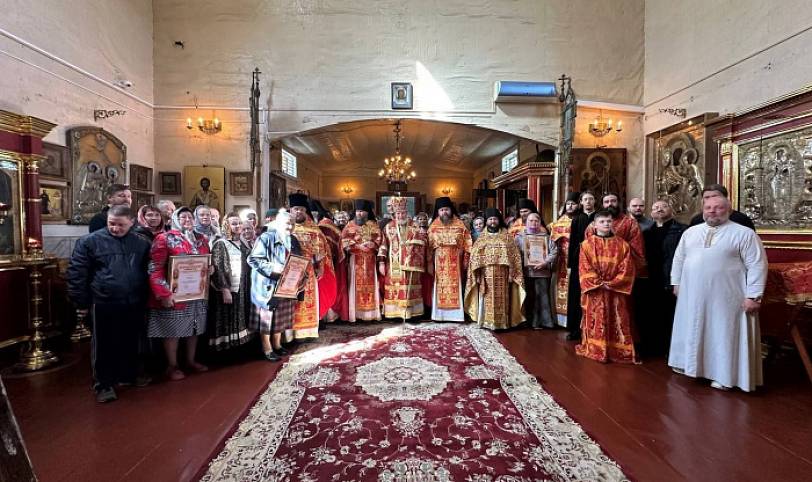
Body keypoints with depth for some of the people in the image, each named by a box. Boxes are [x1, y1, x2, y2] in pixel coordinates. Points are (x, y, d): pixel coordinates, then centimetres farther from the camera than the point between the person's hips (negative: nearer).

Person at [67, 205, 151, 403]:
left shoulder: (141, 243, 4)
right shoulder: (90, 241, -5)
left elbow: (147, 272, 13)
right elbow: (76, 273, -3)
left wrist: (145, 299, 10)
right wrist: (81, 302, -4)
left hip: (134, 304, 3)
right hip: (104, 304, -3)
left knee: (131, 342, 16)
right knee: (104, 345, 8)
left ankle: (129, 375, 35)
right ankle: (104, 384, 22)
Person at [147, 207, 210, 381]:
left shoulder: (201, 240, 11)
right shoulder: (164, 239, -7)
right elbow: (155, 269, -13)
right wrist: (164, 293, -20)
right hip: (175, 294, -6)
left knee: (194, 328, 14)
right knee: (173, 330, 4)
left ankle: (191, 360, 30)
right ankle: (172, 366, 20)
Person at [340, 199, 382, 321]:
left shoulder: (373, 225, 11)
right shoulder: (350, 225, 7)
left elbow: (378, 240, 6)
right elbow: (344, 240, -1)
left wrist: (372, 244, -14)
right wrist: (358, 246, -12)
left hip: (370, 259, 1)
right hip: (355, 259, -1)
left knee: (370, 284, 1)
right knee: (356, 285, -4)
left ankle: (370, 313, 5)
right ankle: (355, 314, -1)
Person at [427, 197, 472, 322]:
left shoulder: (460, 225, 2)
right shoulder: (433, 227, 3)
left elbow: (467, 243, 2)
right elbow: (429, 247, 2)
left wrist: (466, 260, -3)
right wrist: (430, 263, -4)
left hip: (455, 262, 0)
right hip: (439, 262, 0)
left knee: (455, 286, 2)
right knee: (440, 287, 2)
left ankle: (455, 314, 9)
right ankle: (440, 314, 8)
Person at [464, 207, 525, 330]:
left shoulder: (506, 237, 7)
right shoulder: (482, 238, 9)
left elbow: (514, 255, 3)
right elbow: (475, 256, 4)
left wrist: (511, 273, -5)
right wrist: (477, 274, -4)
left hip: (501, 274, 0)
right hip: (486, 274, 1)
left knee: (501, 299, 2)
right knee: (487, 300, 2)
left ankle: (502, 322, 11)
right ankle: (486, 322, 11)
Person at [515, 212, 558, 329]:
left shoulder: (546, 237, 11)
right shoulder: (520, 237, 7)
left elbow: (554, 251, 2)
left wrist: (545, 262, -11)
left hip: (542, 271, 1)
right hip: (526, 272, -1)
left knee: (543, 296, 3)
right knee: (529, 297, 4)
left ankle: (545, 321, 12)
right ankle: (530, 321, 14)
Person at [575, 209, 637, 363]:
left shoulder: (622, 244, 4)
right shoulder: (587, 244, 0)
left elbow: (627, 269, -1)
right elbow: (584, 269, -4)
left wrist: (612, 284, -11)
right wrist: (599, 283, -14)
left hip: (616, 291, 1)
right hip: (594, 291, -1)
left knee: (617, 322, 6)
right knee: (596, 322, 6)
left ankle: (619, 351, 16)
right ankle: (594, 350, 16)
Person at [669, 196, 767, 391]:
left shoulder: (745, 234, -4)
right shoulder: (690, 232, 8)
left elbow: (757, 265, -7)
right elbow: (679, 258, 15)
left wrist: (753, 296, -12)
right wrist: (676, 283, 12)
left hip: (725, 297, -4)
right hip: (692, 295, 4)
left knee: (724, 334, 5)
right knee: (693, 331, 15)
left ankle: (723, 375, 18)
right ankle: (690, 363, 30)